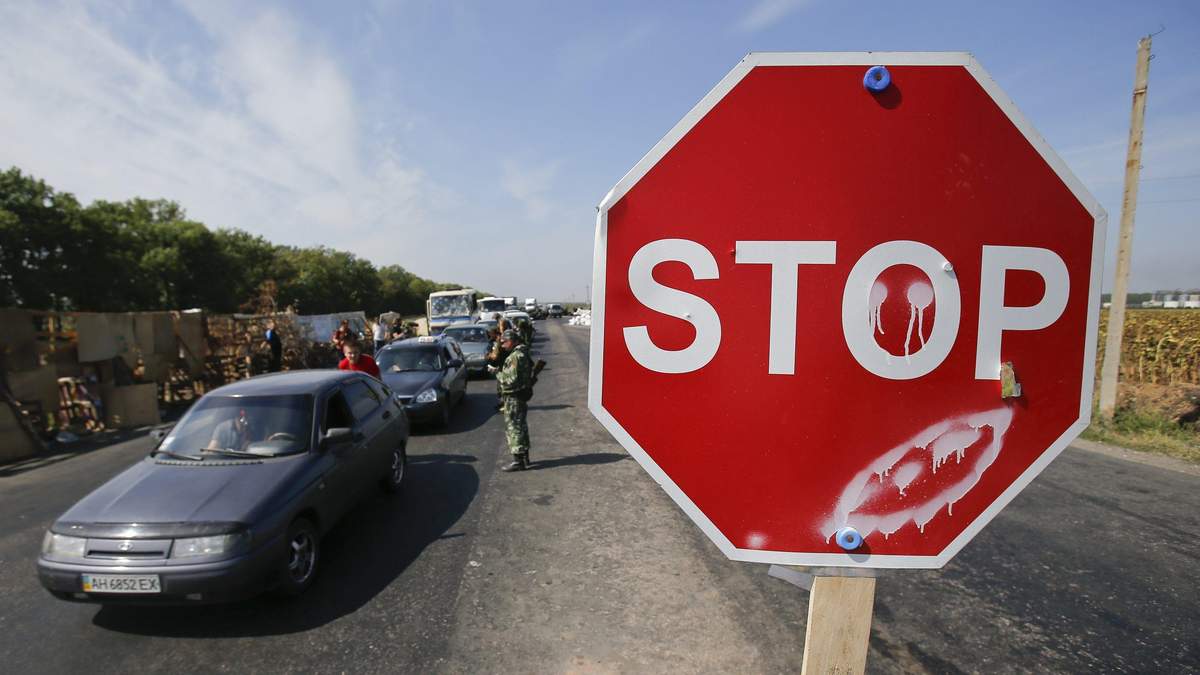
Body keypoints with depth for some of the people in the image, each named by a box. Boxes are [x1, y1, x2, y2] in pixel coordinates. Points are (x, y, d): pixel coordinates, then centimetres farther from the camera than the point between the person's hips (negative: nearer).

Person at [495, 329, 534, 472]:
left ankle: (518, 461, 0)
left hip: (514, 397, -10)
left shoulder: (516, 356, -20)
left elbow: (511, 379, -24)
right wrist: (501, 373, 11)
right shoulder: (523, 354, 13)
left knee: (513, 428, -4)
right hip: (521, 395, 10)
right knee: (520, 426, 18)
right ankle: (524, 457, 30)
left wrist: (498, 374, -9)